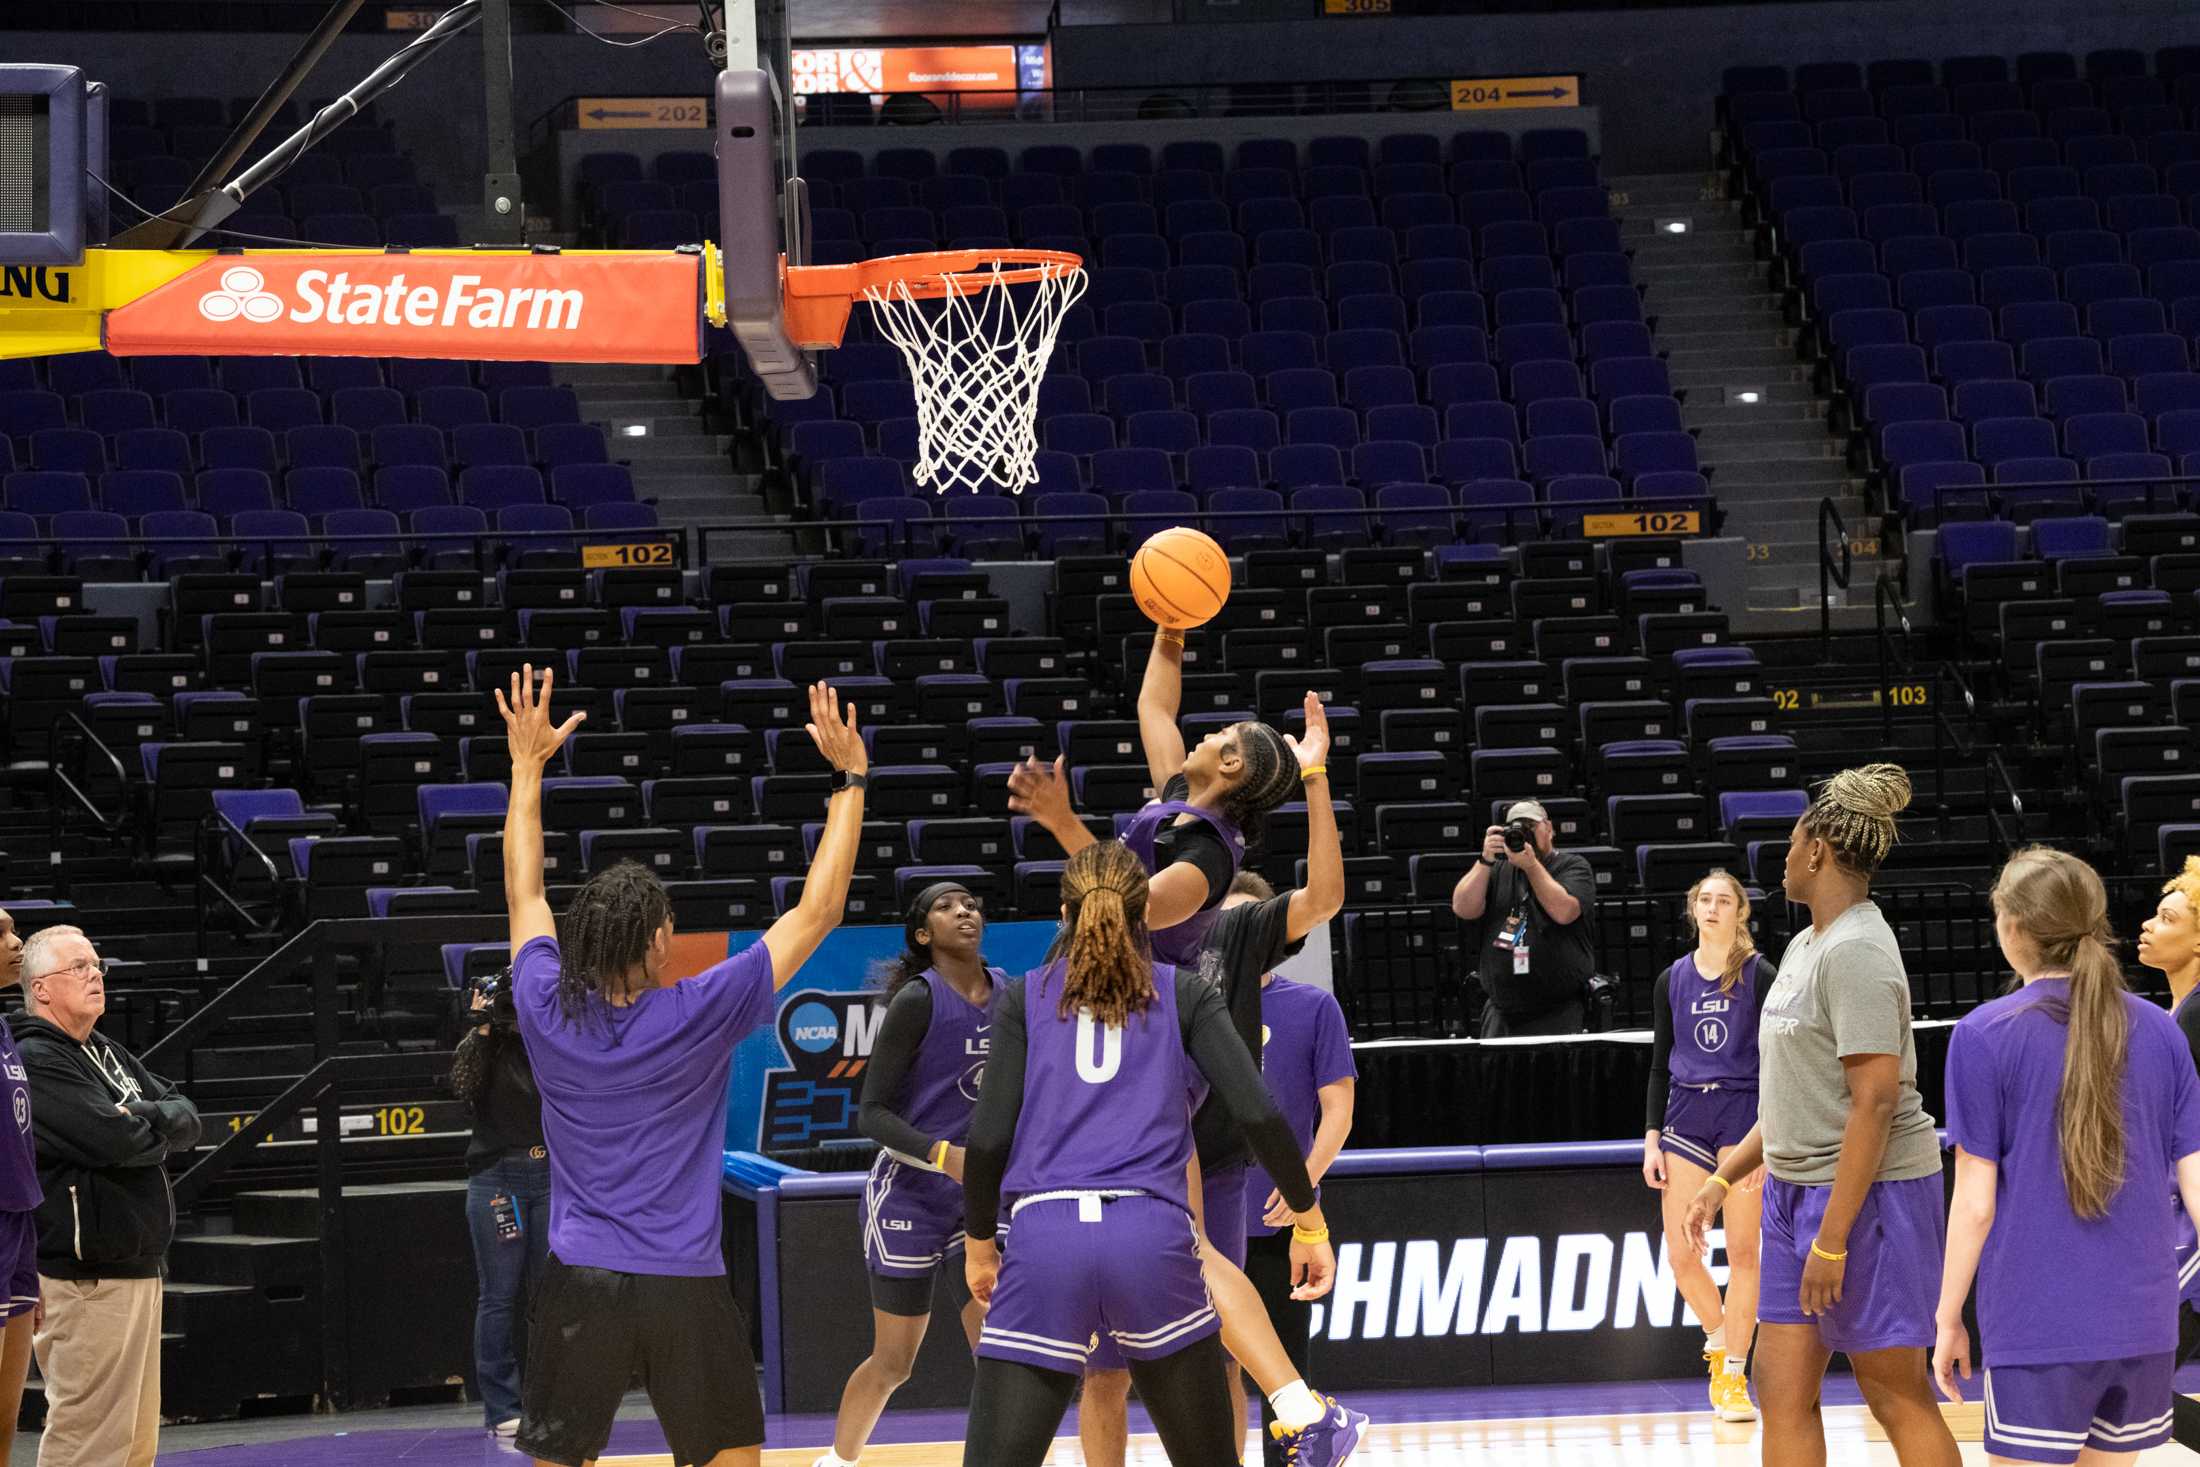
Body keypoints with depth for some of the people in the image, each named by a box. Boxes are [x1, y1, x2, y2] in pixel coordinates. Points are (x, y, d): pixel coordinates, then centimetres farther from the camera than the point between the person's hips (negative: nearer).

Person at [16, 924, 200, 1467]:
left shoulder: (110, 1055, 20)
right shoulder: (35, 1062, -12)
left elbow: (188, 1121, 12)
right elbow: (115, 1141, -22)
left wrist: (144, 1118, -10)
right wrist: (160, 1127, -1)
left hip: (137, 1269, 10)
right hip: (87, 1280, -10)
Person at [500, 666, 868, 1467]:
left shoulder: (549, 1014, -2)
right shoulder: (697, 1016, -9)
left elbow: (523, 891, 16)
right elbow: (816, 912, -2)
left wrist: (528, 764, 25)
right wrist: (849, 779, 5)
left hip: (578, 1283, 2)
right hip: (684, 1289, -2)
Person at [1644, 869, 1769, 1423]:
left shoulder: (1757, 976, -2)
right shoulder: (1671, 981, 9)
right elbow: (1660, 1066, 13)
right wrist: (1652, 1140, 5)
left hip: (1742, 1112, -3)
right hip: (1685, 1113, 4)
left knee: (1742, 1251, -2)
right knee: (1681, 1253, -1)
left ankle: (1733, 1376, 4)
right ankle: (1719, 1340, 25)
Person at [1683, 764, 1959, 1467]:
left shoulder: (1855, 952, -17)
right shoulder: (1806, 946, 14)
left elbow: (1875, 1101, -22)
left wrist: (1832, 1239, -23)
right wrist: (1724, 1179, 20)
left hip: (1869, 1194, -10)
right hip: (1797, 1191, 10)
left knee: (1897, 1397, -3)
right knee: (1782, 1390, 7)